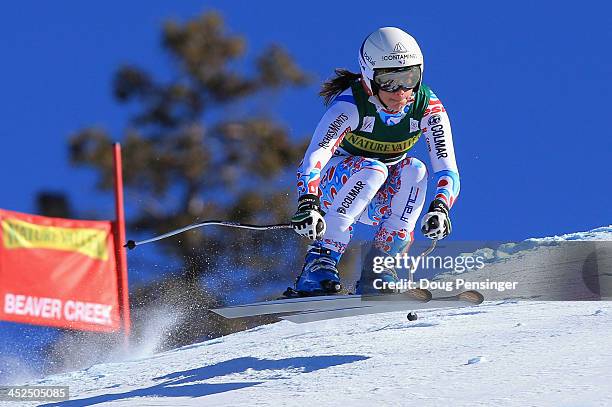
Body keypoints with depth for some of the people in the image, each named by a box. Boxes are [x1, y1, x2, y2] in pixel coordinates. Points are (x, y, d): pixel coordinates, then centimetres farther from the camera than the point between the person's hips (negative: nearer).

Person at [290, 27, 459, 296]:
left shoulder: (428, 108, -19)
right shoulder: (350, 105, -29)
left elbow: (447, 170, -25)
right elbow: (314, 158, -42)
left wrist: (439, 208, -46)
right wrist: (307, 204, -61)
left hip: (380, 197, 4)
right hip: (333, 183, -4)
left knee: (414, 170, -28)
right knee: (372, 169, -34)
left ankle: (377, 273, -26)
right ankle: (319, 262, -35)